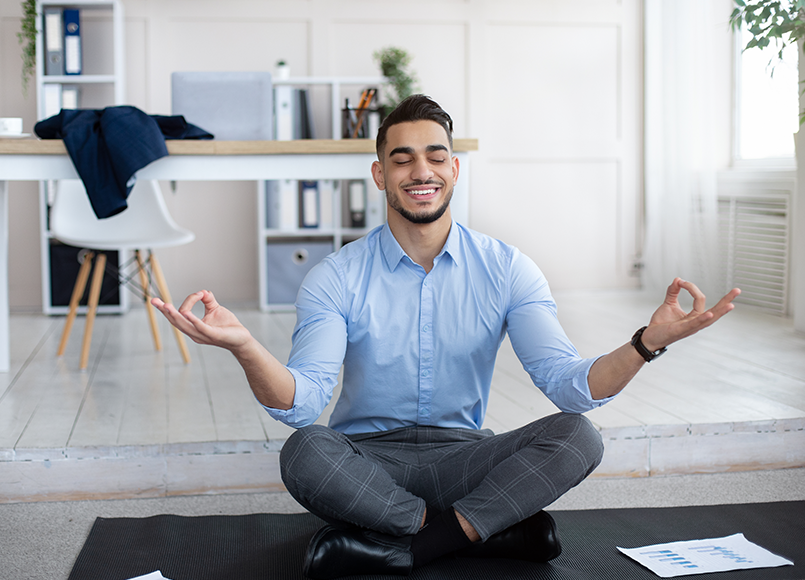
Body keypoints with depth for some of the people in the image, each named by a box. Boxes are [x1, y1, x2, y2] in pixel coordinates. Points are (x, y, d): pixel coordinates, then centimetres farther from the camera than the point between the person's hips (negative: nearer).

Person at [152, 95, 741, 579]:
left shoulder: (507, 270, -1)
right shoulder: (335, 278, -5)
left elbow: (568, 384, -12)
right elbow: (301, 405, -18)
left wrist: (649, 342, -32)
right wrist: (245, 347, -40)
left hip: (465, 456, 1)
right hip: (367, 458, -1)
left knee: (577, 437, -25)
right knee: (305, 453, -34)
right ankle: (494, 529, -19)